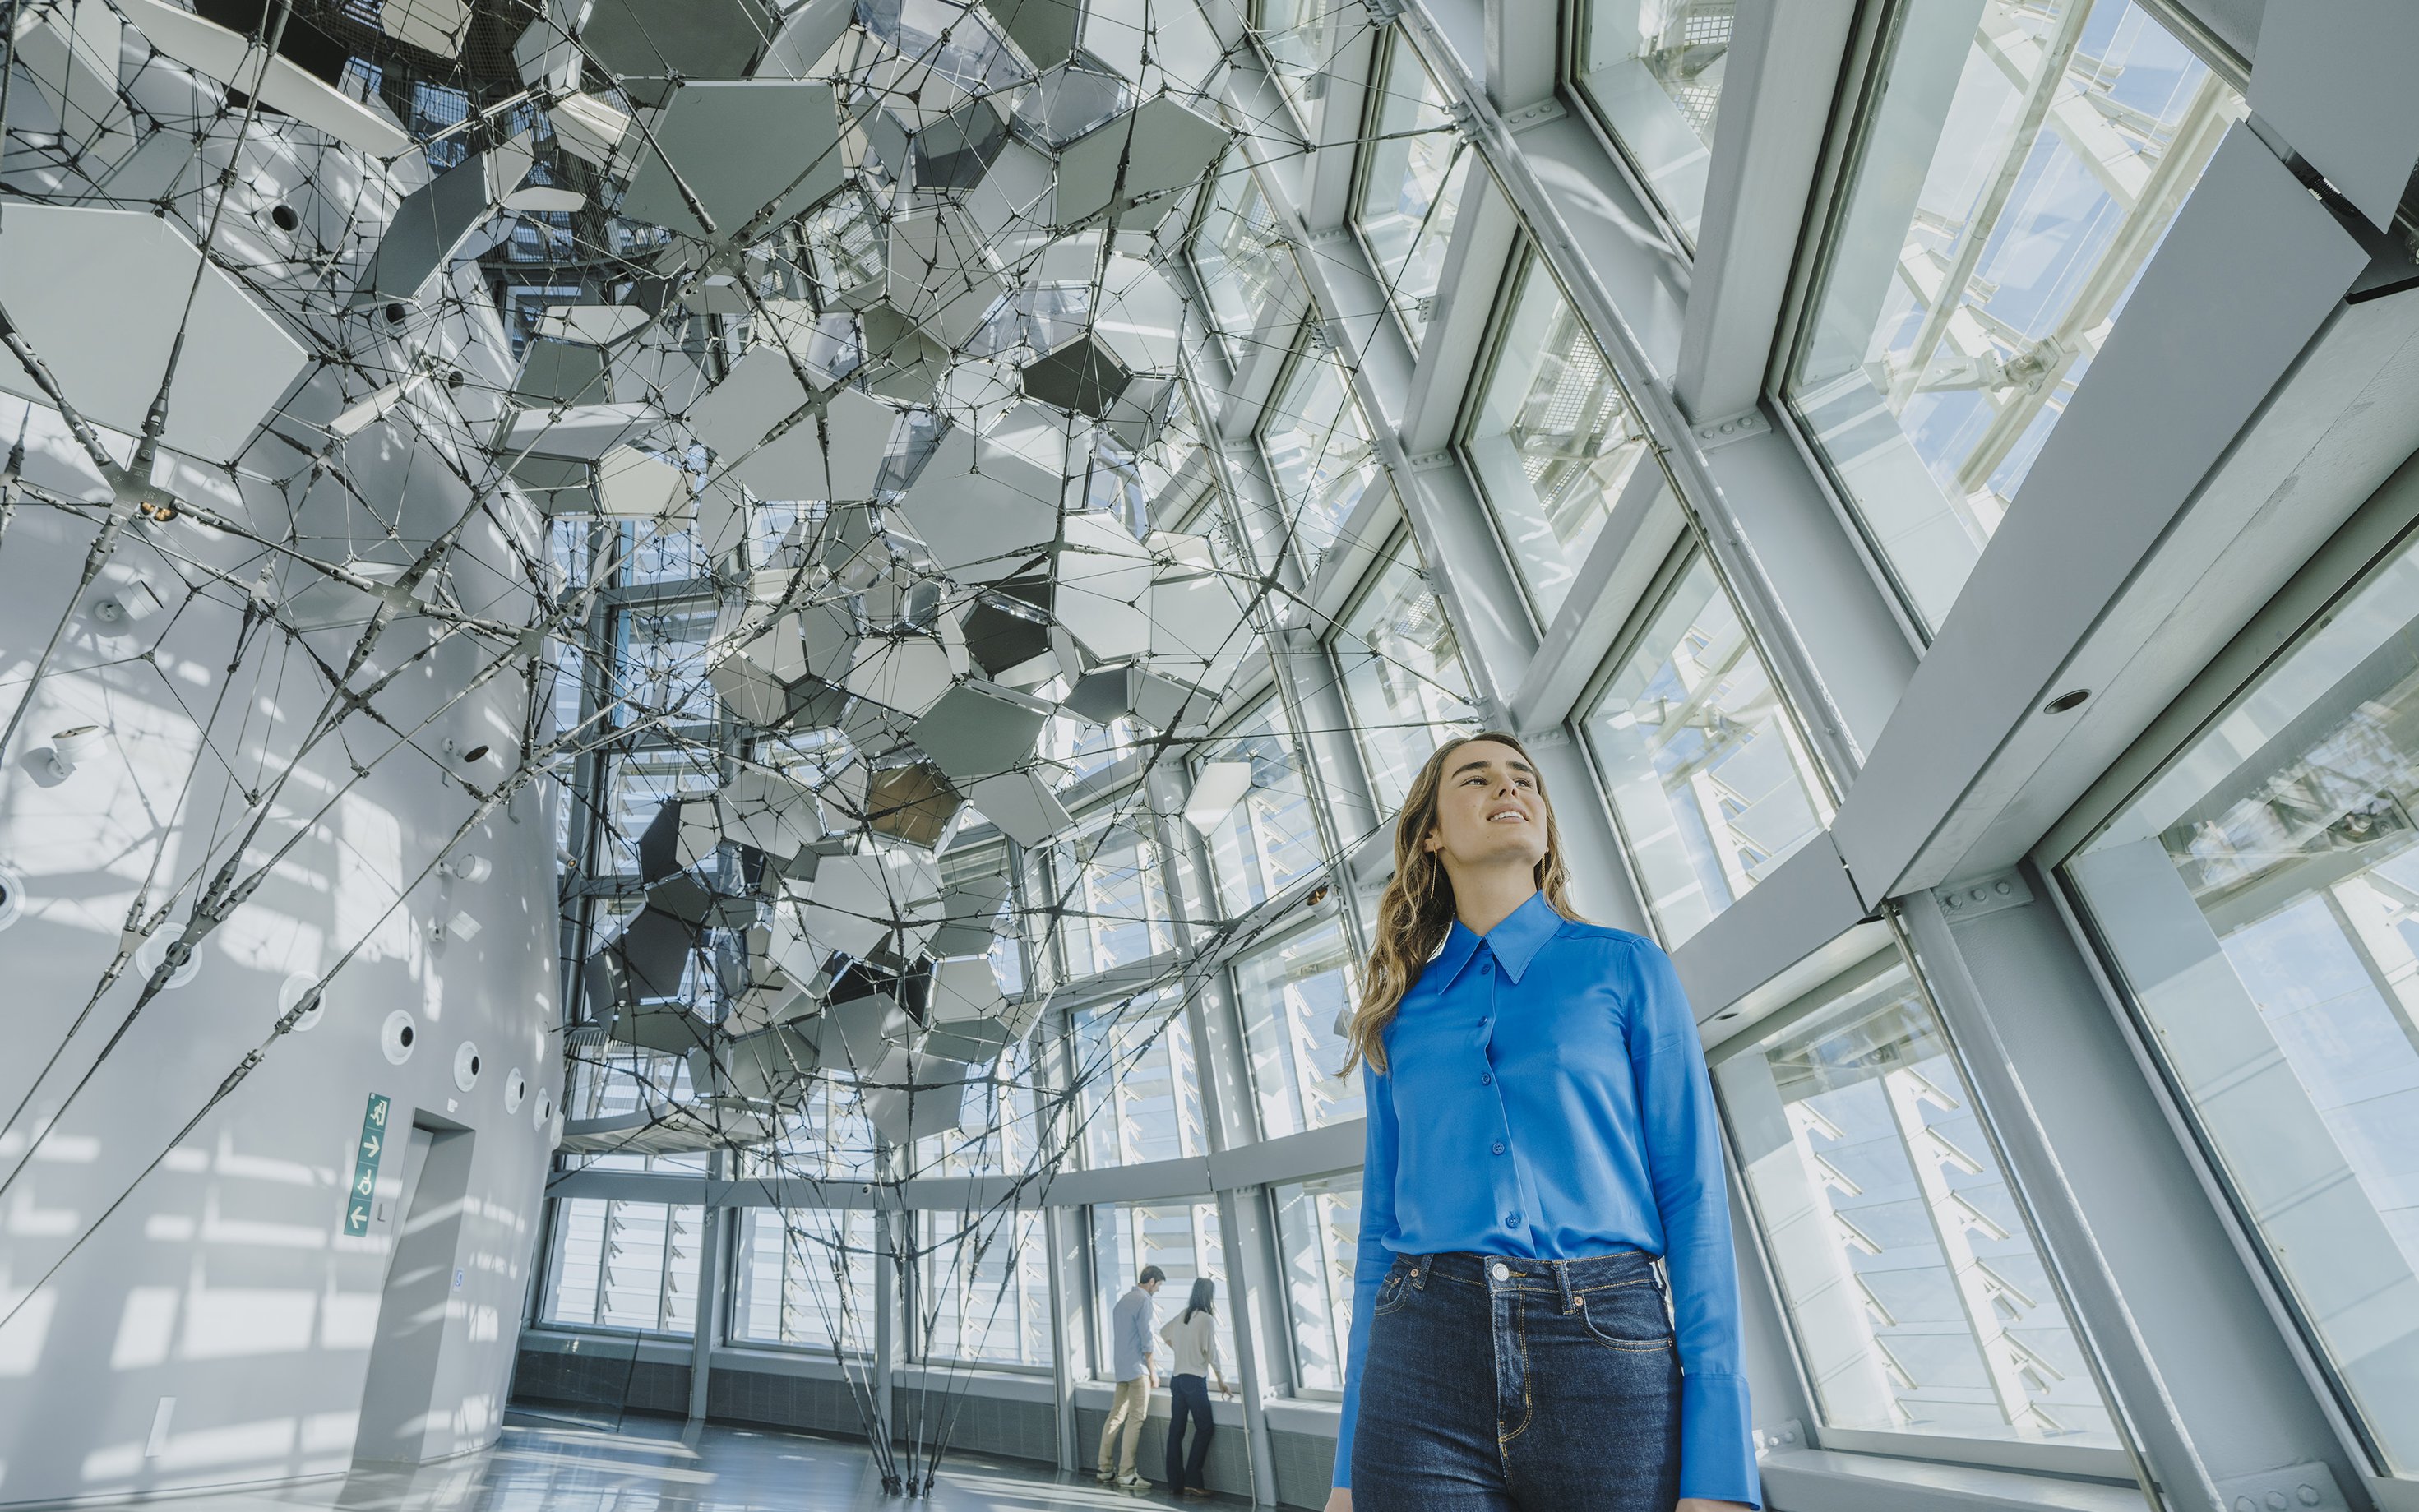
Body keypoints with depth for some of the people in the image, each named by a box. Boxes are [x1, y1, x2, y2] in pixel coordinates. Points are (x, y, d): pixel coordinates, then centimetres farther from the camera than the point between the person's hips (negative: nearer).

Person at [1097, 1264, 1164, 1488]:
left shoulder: (1123, 1300, 17)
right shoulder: (1143, 1300, -10)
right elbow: (1145, 1337, -13)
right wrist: (1153, 1370, -6)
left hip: (1121, 1368, 8)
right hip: (1137, 1368, -8)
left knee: (1116, 1416, 9)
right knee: (1135, 1420, -5)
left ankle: (1105, 1469, 11)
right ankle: (1126, 1474, -5)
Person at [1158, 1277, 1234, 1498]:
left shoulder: (1182, 1316, 9)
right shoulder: (1206, 1318, -12)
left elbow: (1163, 1332, 25)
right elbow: (1211, 1353, -10)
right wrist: (1221, 1381, 1)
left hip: (1176, 1378, 7)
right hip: (1194, 1380, -7)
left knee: (1176, 1430, 8)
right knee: (1204, 1428, 1)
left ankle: (1175, 1483, 12)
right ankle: (1192, 1481, -3)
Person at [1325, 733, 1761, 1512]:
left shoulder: (1626, 967, 5)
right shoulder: (1400, 1012, 11)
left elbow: (1693, 1198, 0)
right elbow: (1381, 1225, 11)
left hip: (1607, 1357, -1)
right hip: (1423, 1365, 2)